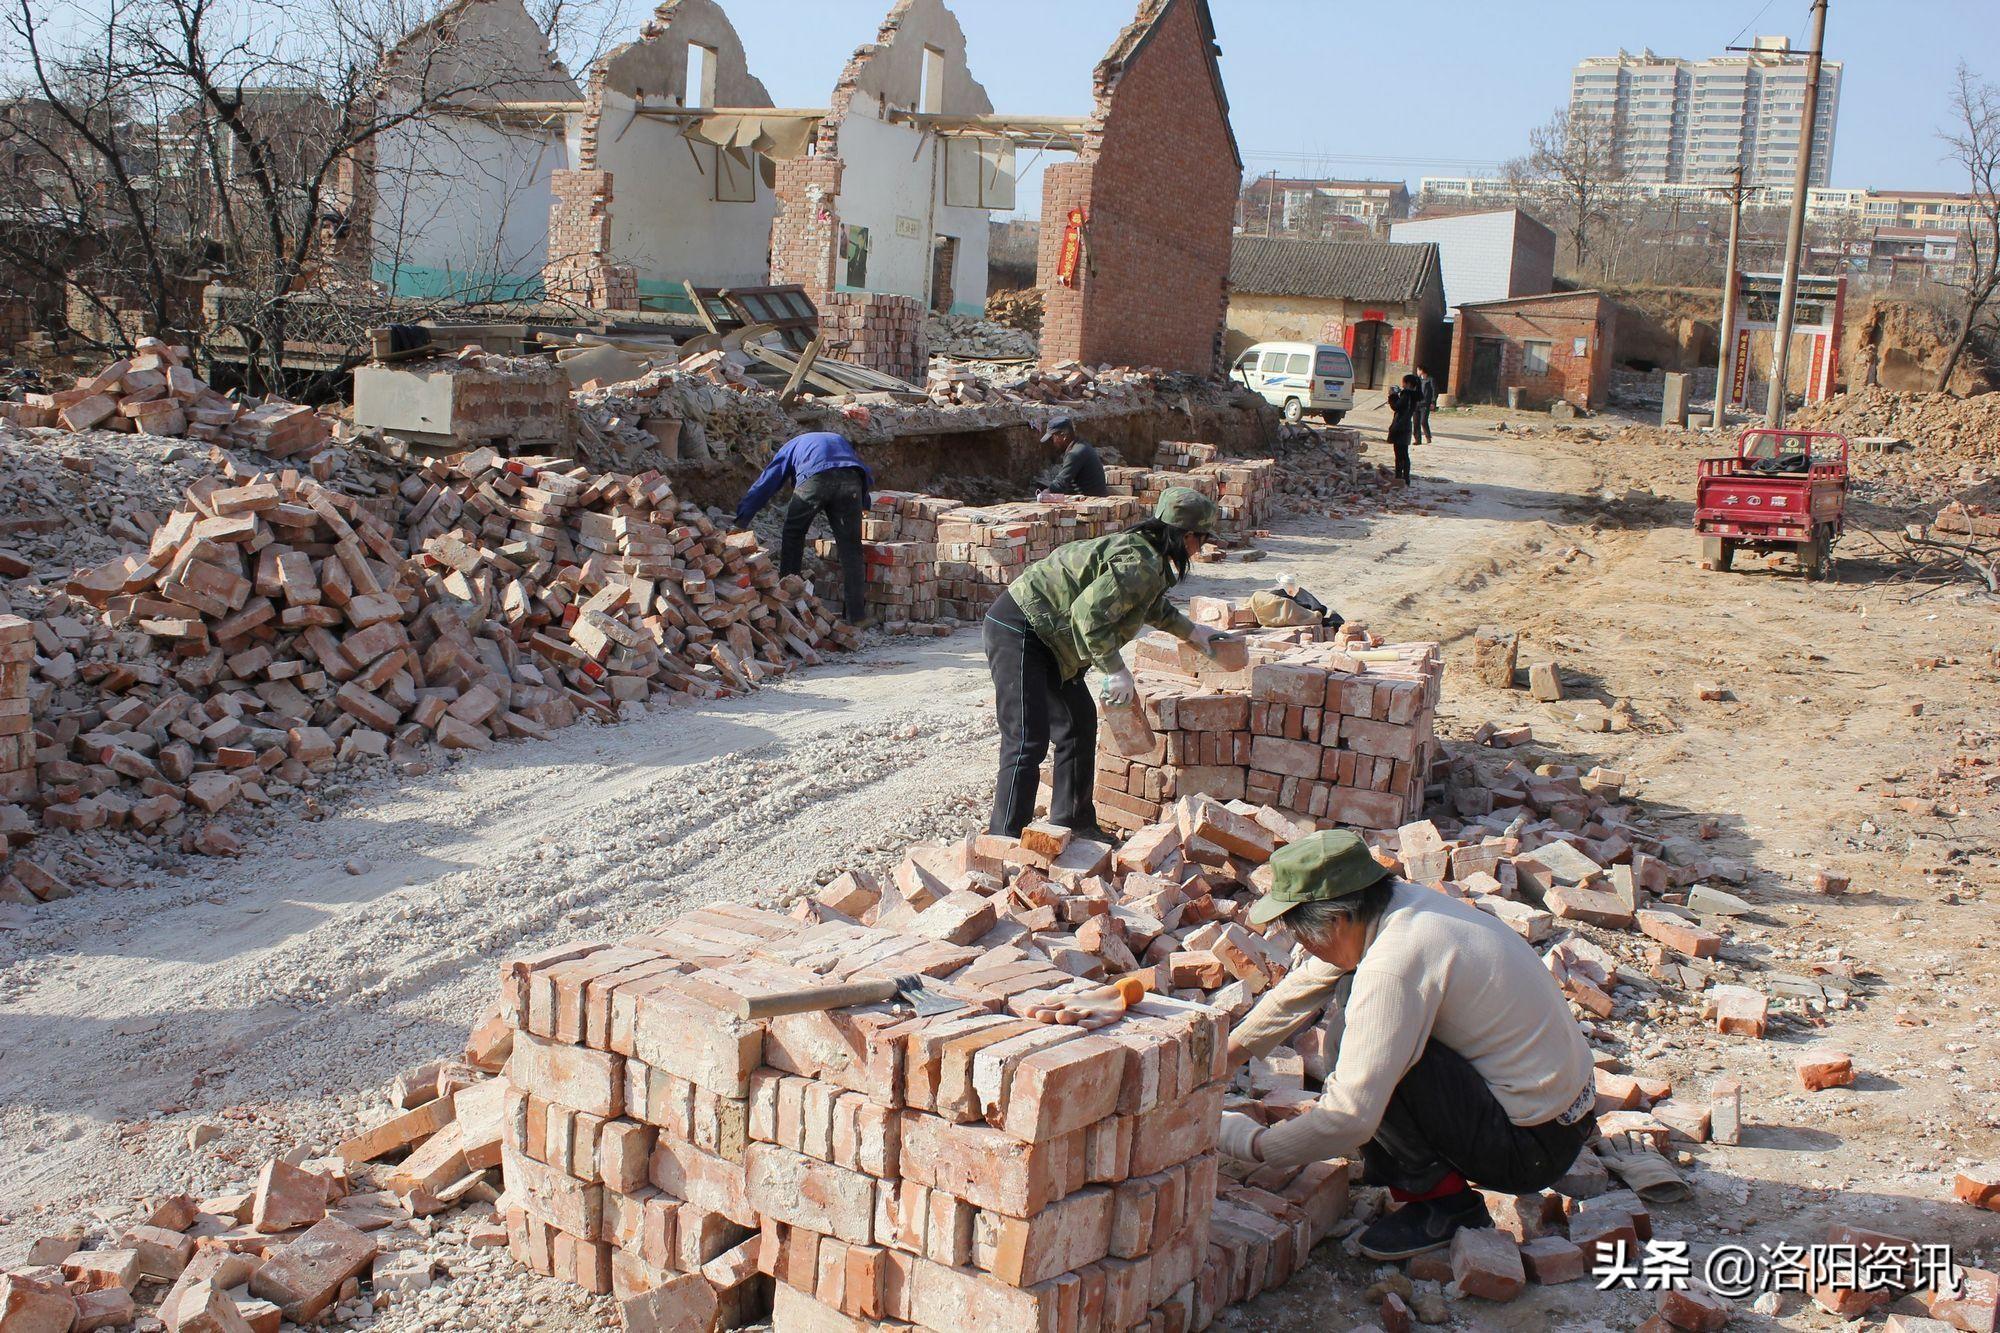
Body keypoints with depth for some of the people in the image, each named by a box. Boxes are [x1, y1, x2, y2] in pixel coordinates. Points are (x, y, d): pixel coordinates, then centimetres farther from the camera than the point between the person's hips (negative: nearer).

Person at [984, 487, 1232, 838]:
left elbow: (1153, 606, 33)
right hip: (1018, 633, -11)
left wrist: (1190, 630, 41)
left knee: (1079, 724, 18)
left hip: (1044, 636, 11)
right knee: (1028, 741, -15)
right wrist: (1116, 670, -20)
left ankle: (1073, 824, 30)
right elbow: (1089, 615, -28)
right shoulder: (1139, 565, -22)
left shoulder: (1143, 549, 11)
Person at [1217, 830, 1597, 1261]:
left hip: (1532, 1148, -9)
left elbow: (1349, 1120, -27)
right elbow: (1301, 989, 16)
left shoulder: (1393, 967, -28)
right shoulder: (1402, 902, -1)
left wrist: (1253, 1144, -12)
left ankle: (1444, 1200, -6)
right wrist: (1223, 1054, 20)